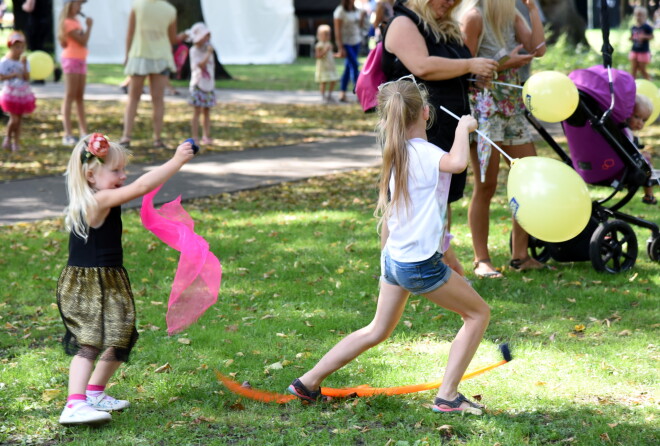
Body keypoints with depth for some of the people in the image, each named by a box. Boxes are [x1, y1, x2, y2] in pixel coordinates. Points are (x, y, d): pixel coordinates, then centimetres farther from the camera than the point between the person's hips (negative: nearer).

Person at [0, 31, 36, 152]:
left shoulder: (23, 61, 3)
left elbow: (27, 78, -6)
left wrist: (24, 65, -16)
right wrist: (14, 75, -19)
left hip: (23, 94, 4)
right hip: (11, 94, -4)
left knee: (19, 119, 6)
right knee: (14, 119, -11)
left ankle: (16, 142, 14)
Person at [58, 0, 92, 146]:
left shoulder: (76, 21, 17)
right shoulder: (68, 23, -13)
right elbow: (83, 41, -17)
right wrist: (89, 26, -8)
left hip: (81, 60, 10)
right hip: (71, 60, -10)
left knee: (80, 97, 10)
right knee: (70, 96, -10)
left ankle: (84, 132, 12)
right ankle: (67, 134, -12)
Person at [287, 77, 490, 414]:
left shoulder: (397, 153, 6)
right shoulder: (424, 153, -20)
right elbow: (457, 163, -39)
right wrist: (463, 127, -25)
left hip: (394, 257, 9)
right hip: (420, 264, -8)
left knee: (377, 331, 23)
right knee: (478, 313, 8)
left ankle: (308, 383, 25)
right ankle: (447, 396, 4)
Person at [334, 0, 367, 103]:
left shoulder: (356, 10, 9)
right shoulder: (340, 11, -12)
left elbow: (360, 26, 18)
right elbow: (337, 31, -14)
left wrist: (362, 17, 0)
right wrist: (340, 48, -17)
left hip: (356, 42, 7)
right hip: (346, 43, -7)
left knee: (348, 67, 9)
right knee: (354, 66, -12)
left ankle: (342, 94, 15)